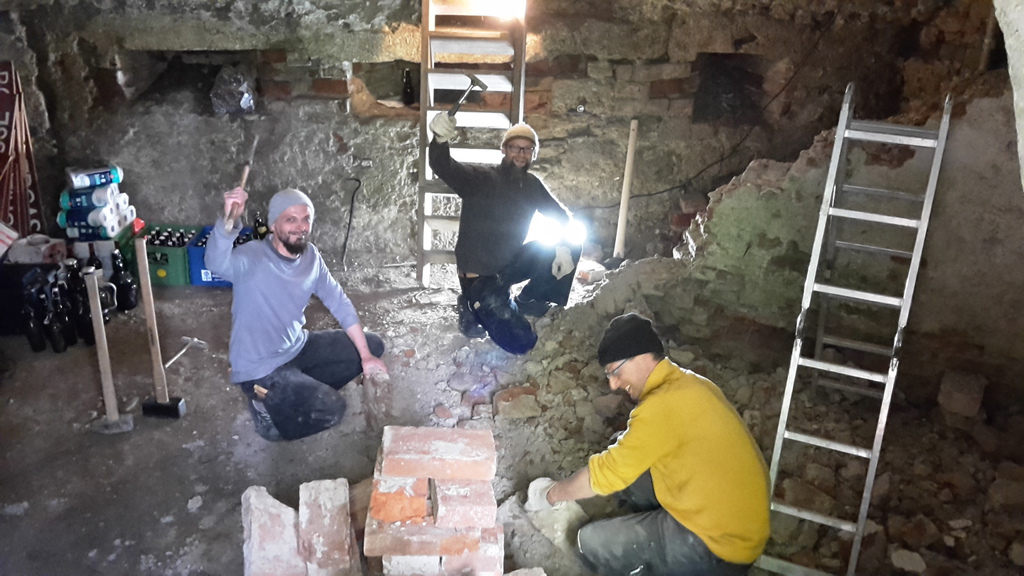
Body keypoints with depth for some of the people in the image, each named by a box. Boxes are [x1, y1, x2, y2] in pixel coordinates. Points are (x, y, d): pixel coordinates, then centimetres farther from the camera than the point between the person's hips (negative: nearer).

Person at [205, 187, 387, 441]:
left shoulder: (310, 256, -4)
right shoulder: (251, 258, -24)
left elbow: (339, 303, 1)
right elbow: (216, 263, -48)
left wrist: (365, 355, -3)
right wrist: (229, 219, -67)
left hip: (298, 346, 8)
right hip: (260, 367, -7)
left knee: (373, 345, 8)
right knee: (331, 409, -18)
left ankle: (303, 389, 15)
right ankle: (267, 409, 8)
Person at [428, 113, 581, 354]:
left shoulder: (532, 185, 1)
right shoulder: (481, 178, -17)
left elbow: (563, 217, 5)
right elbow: (444, 167, -34)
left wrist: (565, 246, -16)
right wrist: (440, 140, -56)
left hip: (510, 265, 6)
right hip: (479, 276, -6)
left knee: (572, 246, -5)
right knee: (521, 343, -13)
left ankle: (526, 302, 12)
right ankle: (474, 308, 13)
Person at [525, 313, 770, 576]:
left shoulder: (663, 404, -24)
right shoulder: (688, 385, 5)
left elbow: (607, 473, -16)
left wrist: (552, 493, 0)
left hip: (723, 545, -9)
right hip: (734, 520, 9)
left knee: (591, 543, -9)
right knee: (621, 454, 10)